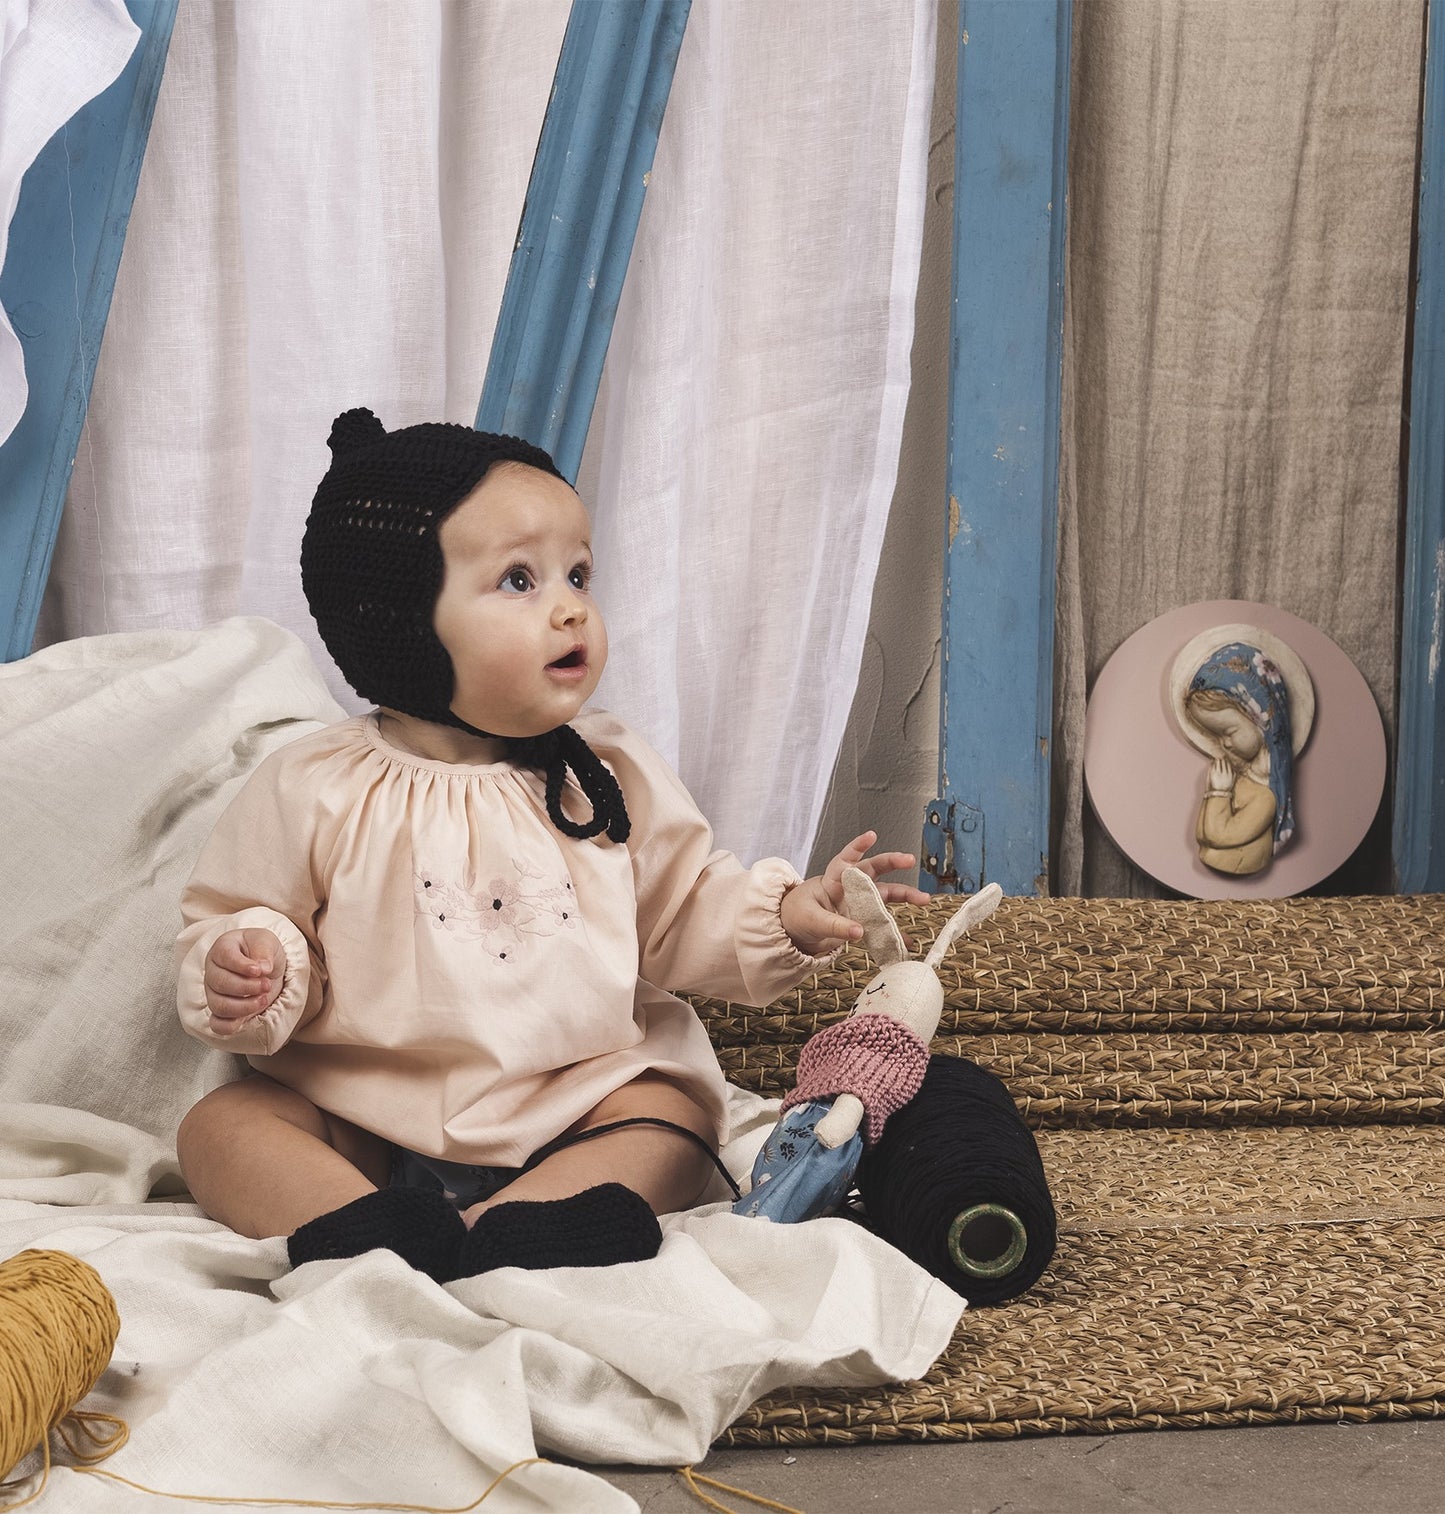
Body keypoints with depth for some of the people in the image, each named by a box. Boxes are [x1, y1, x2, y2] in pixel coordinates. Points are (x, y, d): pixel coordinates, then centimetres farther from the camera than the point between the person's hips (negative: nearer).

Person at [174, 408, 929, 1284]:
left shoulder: (612, 775, 3)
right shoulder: (317, 791, -4)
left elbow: (681, 916, 10)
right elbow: (232, 924, 3)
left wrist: (785, 916, -8)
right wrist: (244, 976, -21)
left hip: (575, 1106, 1)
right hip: (362, 1117, -1)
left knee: (673, 1118, -23)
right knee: (221, 1125, -19)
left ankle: (495, 1234, -41)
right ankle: (367, 1230, -44)